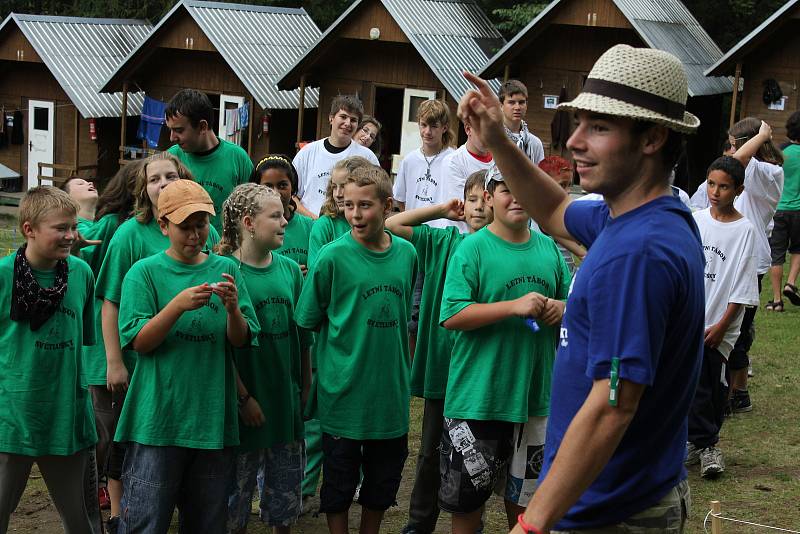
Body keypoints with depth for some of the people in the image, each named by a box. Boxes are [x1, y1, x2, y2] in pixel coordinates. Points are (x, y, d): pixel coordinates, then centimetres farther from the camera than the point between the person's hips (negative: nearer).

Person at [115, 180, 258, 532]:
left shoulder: (226, 270, 7)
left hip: (213, 420, 3)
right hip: (158, 420, -3)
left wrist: (232, 309, -17)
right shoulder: (145, 272, 0)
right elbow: (138, 342, -8)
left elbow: (240, 341, 3)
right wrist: (179, 305, -22)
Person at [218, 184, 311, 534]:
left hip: (287, 403, 5)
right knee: (236, 505, 7)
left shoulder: (290, 270, 6)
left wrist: (304, 392, 10)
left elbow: (303, 338, 12)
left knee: (286, 503, 13)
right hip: (246, 408, -5)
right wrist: (244, 397, -13)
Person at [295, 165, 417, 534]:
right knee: (340, 481, 9)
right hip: (343, 391, -4)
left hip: (391, 393, 4)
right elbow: (308, 321, -4)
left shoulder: (406, 254, 2)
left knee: (384, 479, 17)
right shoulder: (333, 257, -12)